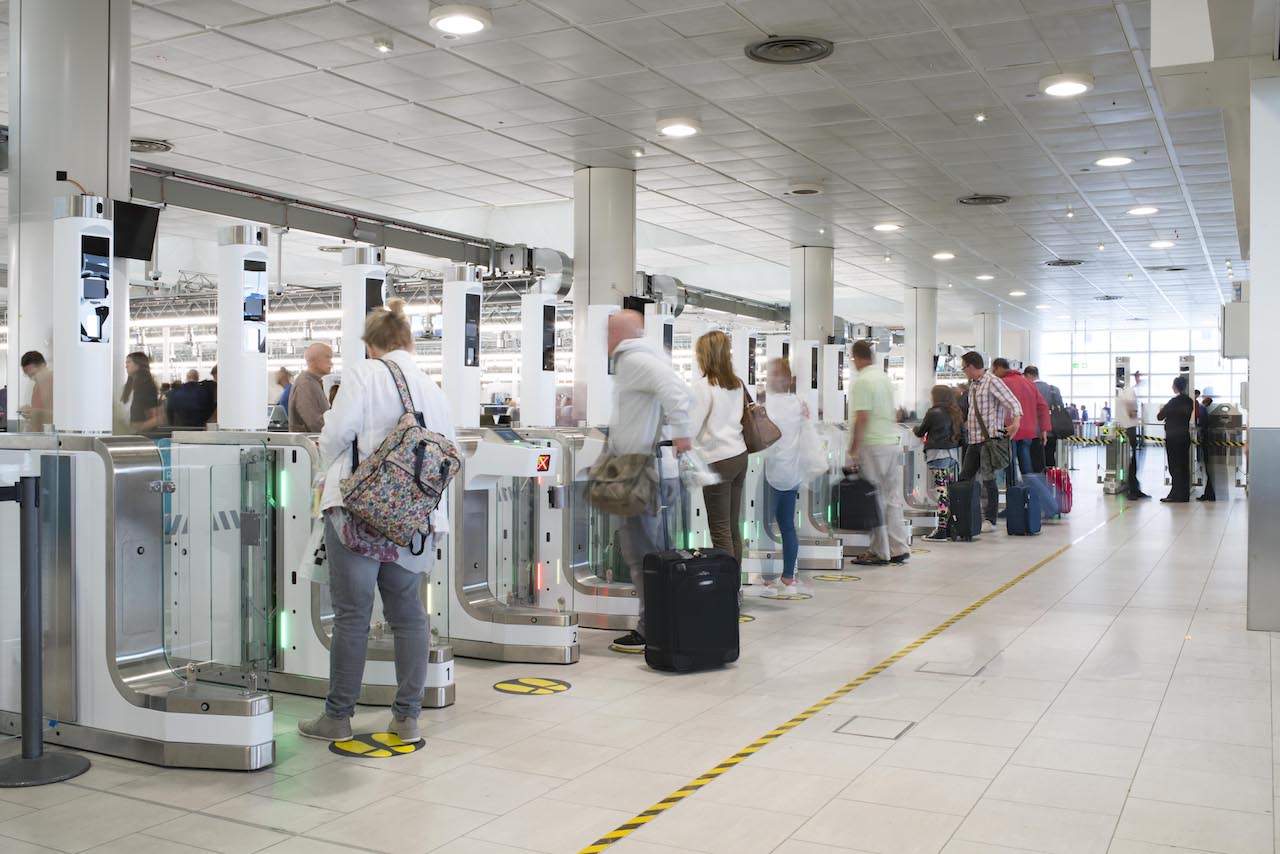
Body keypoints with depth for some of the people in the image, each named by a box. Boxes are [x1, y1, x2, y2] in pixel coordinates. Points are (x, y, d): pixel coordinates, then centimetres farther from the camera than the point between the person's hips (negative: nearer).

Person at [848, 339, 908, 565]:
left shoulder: (862, 382, -12)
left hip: (872, 445, -7)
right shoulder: (886, 378, 12)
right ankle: (898, 549, 13)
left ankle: (879, 551, 4)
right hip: (893, 443, 7)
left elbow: (861, 419, -17)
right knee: (892, 498, 11)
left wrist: (853, 451, -14)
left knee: (875, 499, -1)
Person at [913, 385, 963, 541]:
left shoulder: (933, 413, -9)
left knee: (941, 490, -10)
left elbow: (919, 432, 2)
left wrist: (918, 426, 23)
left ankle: (942, 529, -13)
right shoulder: (955, 413, 10)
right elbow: (963, 433, 14)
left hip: (938, 454, -7)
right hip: (953, 454, 7)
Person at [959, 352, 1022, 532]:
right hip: (974, 440, 9)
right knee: (964, 478, 8)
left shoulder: (992, 382, -10)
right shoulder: (973, 385, 16)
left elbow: (1013, 402, -17)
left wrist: (1016, 422, -31)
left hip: (990, 438, -9)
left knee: (988, 480, -5)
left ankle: (990, 520, 2)